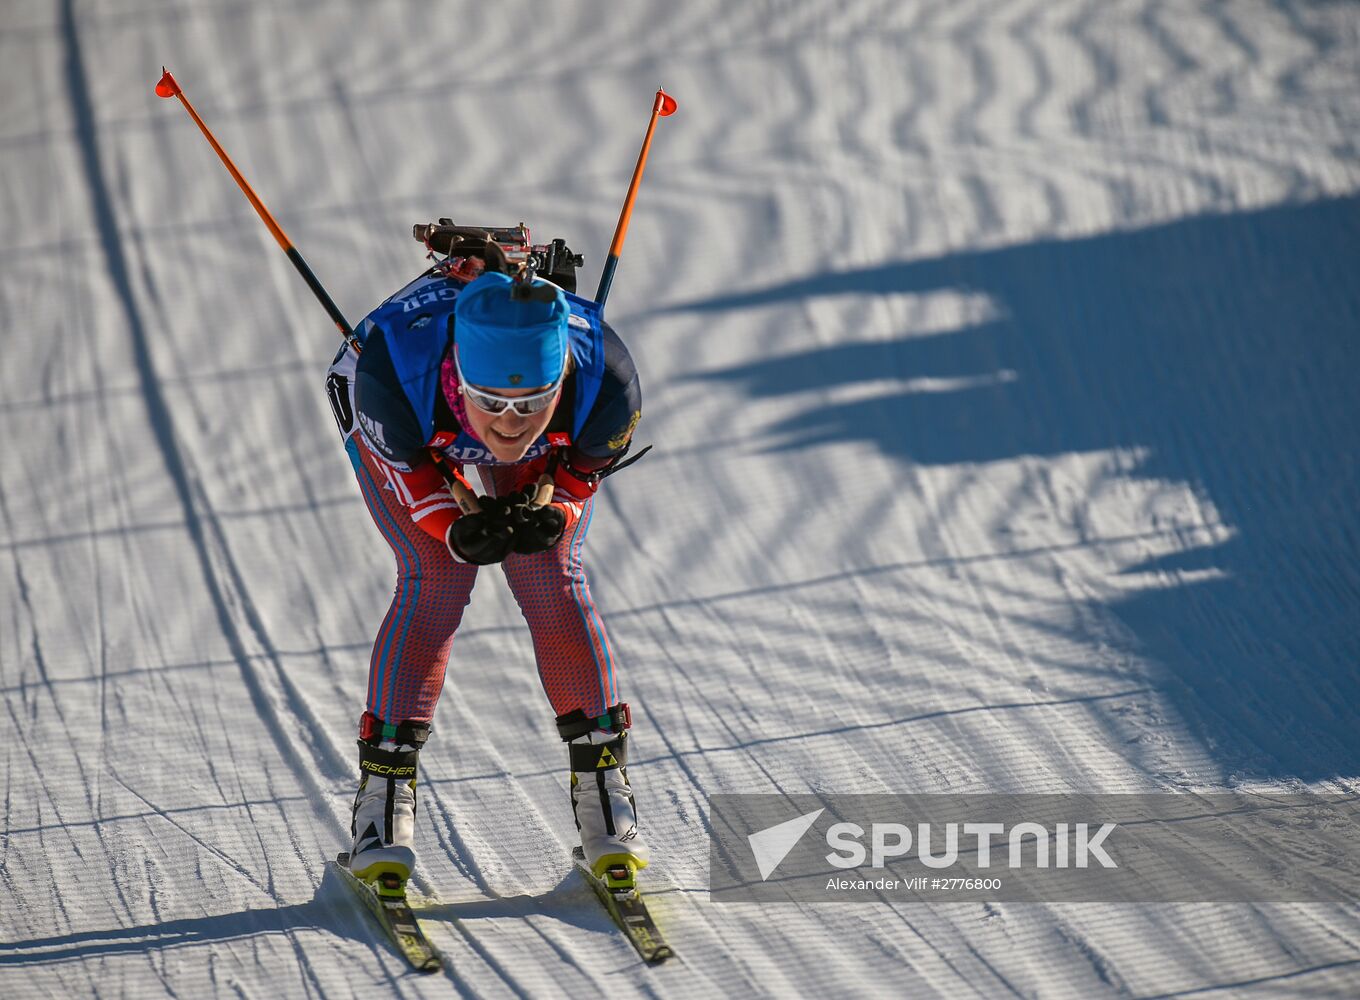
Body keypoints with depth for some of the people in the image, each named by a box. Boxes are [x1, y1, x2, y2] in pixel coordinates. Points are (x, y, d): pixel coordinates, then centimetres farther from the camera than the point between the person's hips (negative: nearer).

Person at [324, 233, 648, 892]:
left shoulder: (605, 386, -41)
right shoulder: (391, 376, -46)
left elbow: (584, 462, -17)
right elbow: (407, 462, -22)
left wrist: (551, 514, -34)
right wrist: (454, 529, -36)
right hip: (405, 439, -1)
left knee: (553, 580, -13)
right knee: (435, 581, -16)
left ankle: (602, 784, 2)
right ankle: (383, 795, -5)